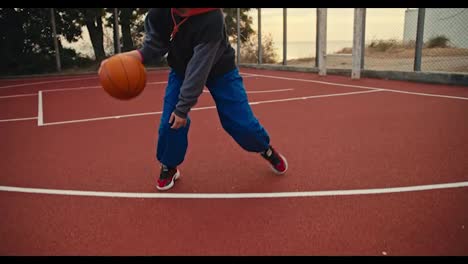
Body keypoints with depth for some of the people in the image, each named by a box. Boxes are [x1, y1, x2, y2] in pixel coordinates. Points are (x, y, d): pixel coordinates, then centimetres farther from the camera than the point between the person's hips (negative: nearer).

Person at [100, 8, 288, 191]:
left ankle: (267, 150, 28)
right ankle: (169, 167, 18)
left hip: (220, 70, -3)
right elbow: (153, 46, -17)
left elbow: (198, 70, -38)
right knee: (170, 120, -8)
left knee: (241, 122, -4)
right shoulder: (158, 13, -23)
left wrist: (182, 108, -34)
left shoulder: (211, 18, -40)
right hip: (180, 69, 4)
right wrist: (129, 57, -38)